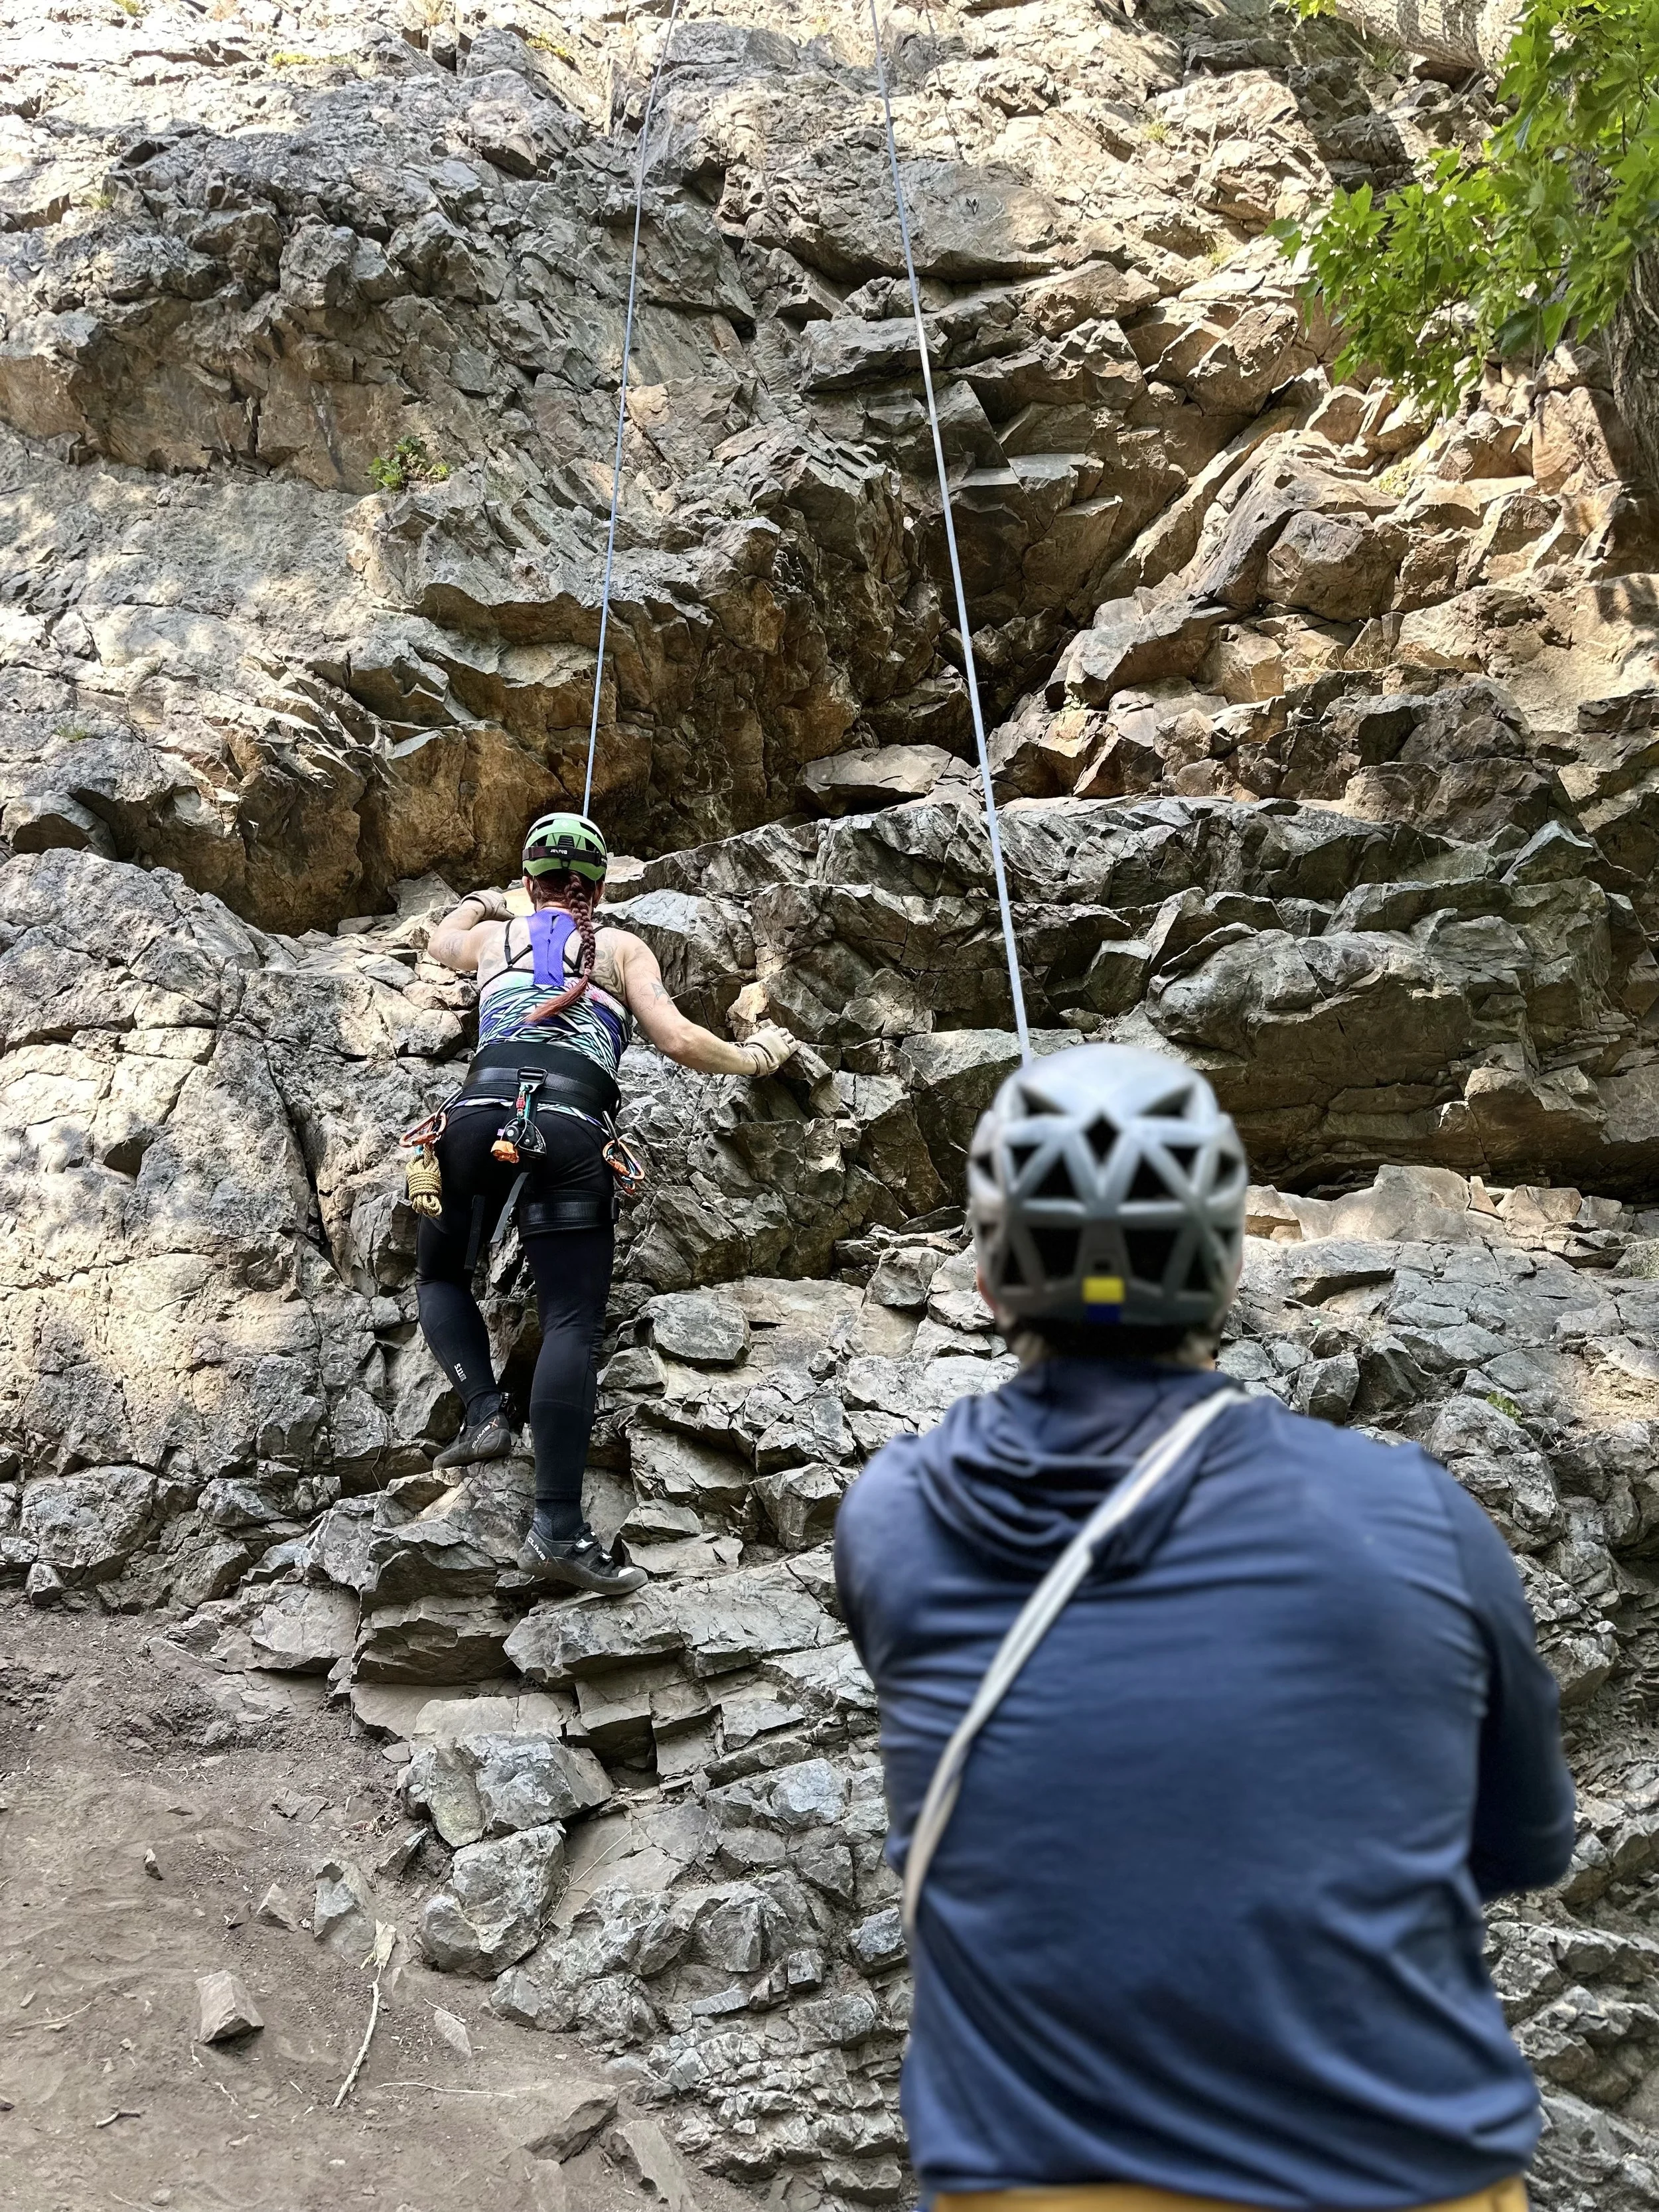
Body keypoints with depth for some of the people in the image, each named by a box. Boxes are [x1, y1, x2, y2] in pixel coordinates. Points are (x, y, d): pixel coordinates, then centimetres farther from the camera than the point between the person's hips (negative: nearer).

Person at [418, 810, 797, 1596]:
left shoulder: (492, 937, 28)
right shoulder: (624, 948, 22)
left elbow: (441, 938, 53)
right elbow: (678, 1041, 9)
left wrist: (479, 904, 75)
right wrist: (754, 1057, 28)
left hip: (481, 1110, 2)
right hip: (571, 1129, -2)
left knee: (441, 1275, 24)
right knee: (572, 1324, -8)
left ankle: (484, 1408, -1)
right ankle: (557, 1528, -17)